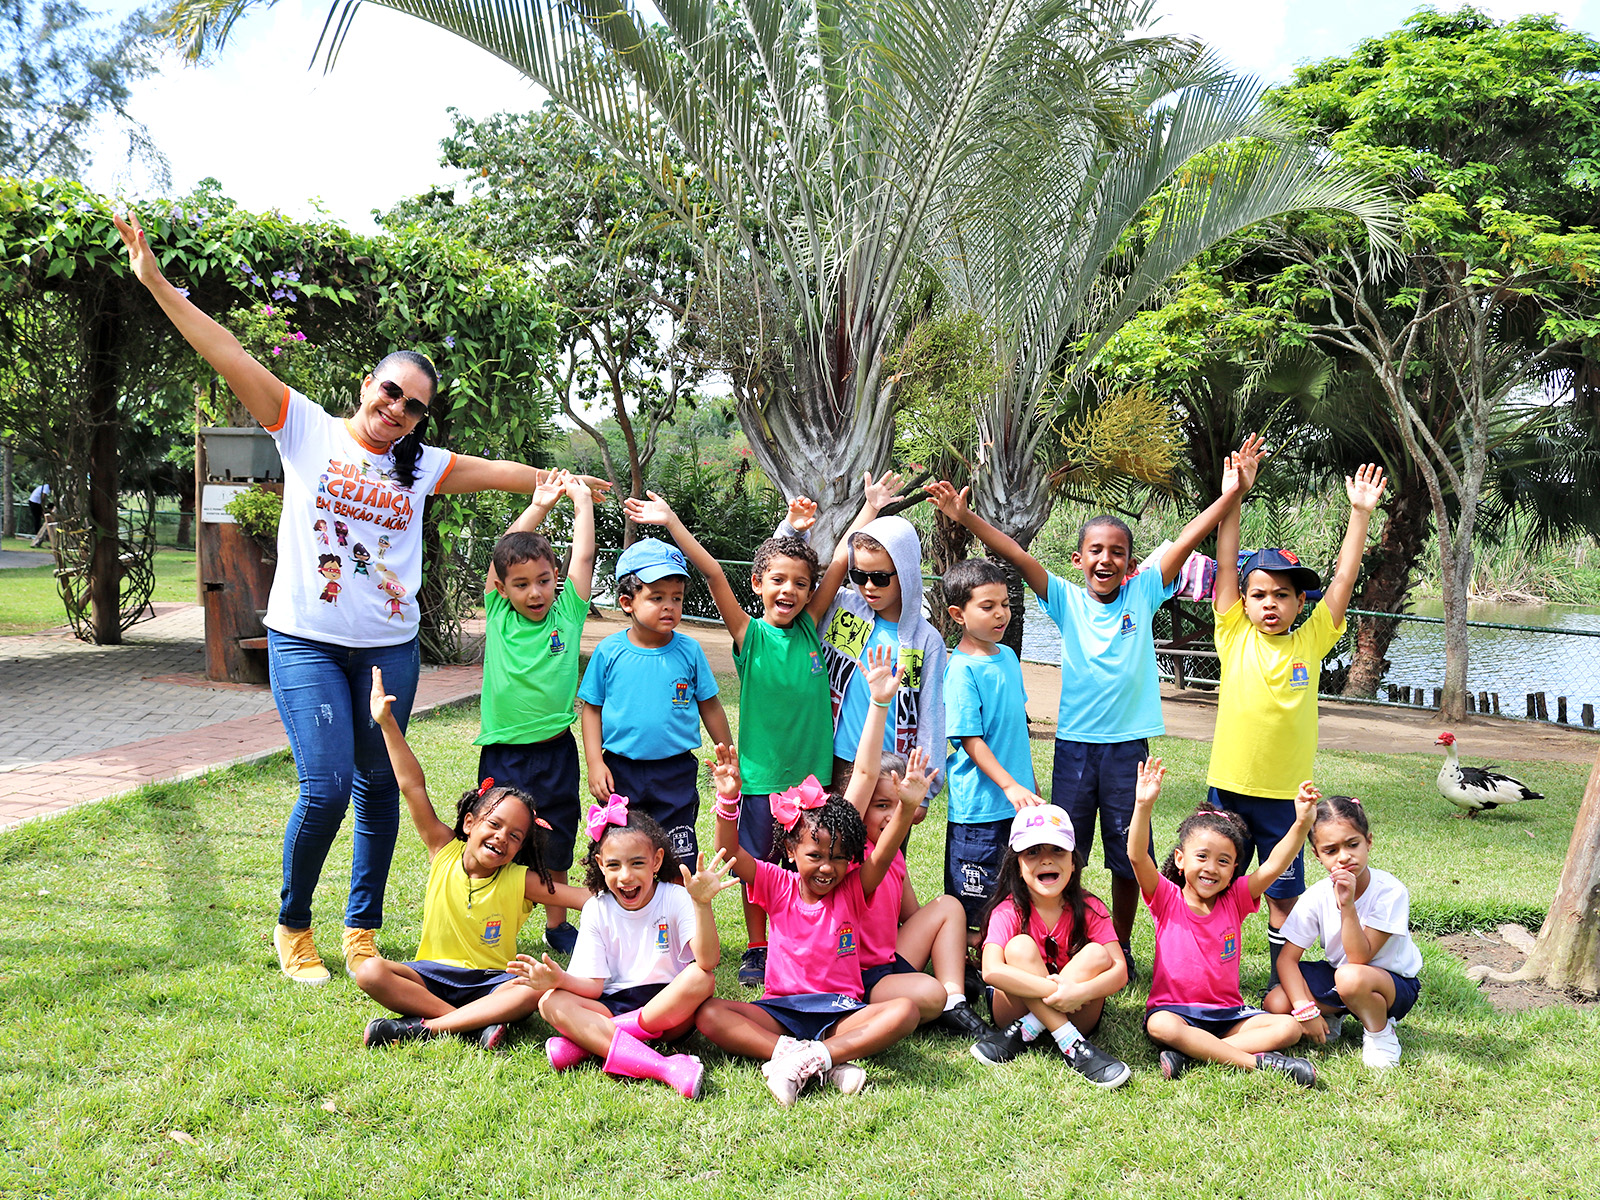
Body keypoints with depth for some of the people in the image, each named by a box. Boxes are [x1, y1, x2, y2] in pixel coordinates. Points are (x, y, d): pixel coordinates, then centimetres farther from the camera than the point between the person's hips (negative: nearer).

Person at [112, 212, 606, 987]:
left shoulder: (421, 466, 10)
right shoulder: (307, 429, 0)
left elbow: (499, 473, 19)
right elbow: (233, 359, -6)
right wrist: (157, 283, -11)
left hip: (389, 649, 4)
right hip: (306, 641, -4)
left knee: (378, 788, 8)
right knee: (326, 787, -11)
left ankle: (362, 932, 24)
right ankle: (292, 927, 14)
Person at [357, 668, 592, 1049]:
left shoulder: (520, 881, -5)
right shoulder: (444, 851, -2)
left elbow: (589, 898, -11)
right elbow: (412, 786, -7)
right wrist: (387, 722, -10)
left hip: (491, 983, -1)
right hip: (431, 976, 2)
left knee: (536, 988, -33)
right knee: (370, 971, -26)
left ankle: (423, 1027, -30)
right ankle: (476, 1024, -29)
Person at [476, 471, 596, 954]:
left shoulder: (567, 613, 0)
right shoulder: (497, 615, -1)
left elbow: (583, 555, -1)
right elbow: (503, 551, 1)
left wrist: (582, 498, 7)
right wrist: (539, 505, 6)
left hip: (555, 751, 1)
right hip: (502, 754, -1)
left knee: (556, 844, 13)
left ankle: (557, 924, 30)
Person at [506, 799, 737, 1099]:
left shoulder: (676, 898, -6)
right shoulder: (596, 910, 2)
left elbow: (708, 962, -22)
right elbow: (594, 986, -3)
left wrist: (701, 903, -36)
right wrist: (560, 978, -25)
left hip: (670, 1009, -2)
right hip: (612, 1007, 2)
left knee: (703, 979, -31)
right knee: (550, 1002, -23)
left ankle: (589, 1040, -26)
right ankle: (665, 1067, -41)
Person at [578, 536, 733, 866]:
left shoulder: (689, 651, -3)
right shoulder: (609, 652, -5)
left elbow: (710, 707, 6)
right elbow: (592, 708, 2)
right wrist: (595, 763, -5)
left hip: (676, 771, 0)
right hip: (620, 769, 0)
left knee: (679, 859, 6)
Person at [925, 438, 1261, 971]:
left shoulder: (1143, 594, 1)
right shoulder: (1067, 600, -1)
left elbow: (1188, 539, -5)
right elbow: (1018, 557, -11)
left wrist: (1235, 490, -11)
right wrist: (966, 518, -21)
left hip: (1129, 745, 1)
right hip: (1074, 743, 0)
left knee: (1129, 857, 10)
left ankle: (1120, 948, 28)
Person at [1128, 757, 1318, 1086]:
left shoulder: (1235, 900, 5)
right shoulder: (1166, 898, -3)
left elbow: (1273, 866, -9)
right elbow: (1137, 857, -19)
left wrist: (1302, 823, -24)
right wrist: (1144, 805, -34)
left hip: (1228, 1014, 4)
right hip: (1173, 1007, -4)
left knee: (1289, 1027, -18)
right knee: (1160, 1026, -37)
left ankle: (1192, 1053, -27)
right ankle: (1258, 1061, -31)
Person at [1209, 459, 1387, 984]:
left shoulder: (1311, 641, 0)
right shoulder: (1235, 638, -2)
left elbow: (1344, 577, -3)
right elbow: (1225, 566, -7)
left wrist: (1361, 512, -7)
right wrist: (1232, 498, -11)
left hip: (1285, 793, 0)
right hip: (1229, 787, 0)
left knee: (1283, 896, 11)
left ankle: (1282, 985, 25)